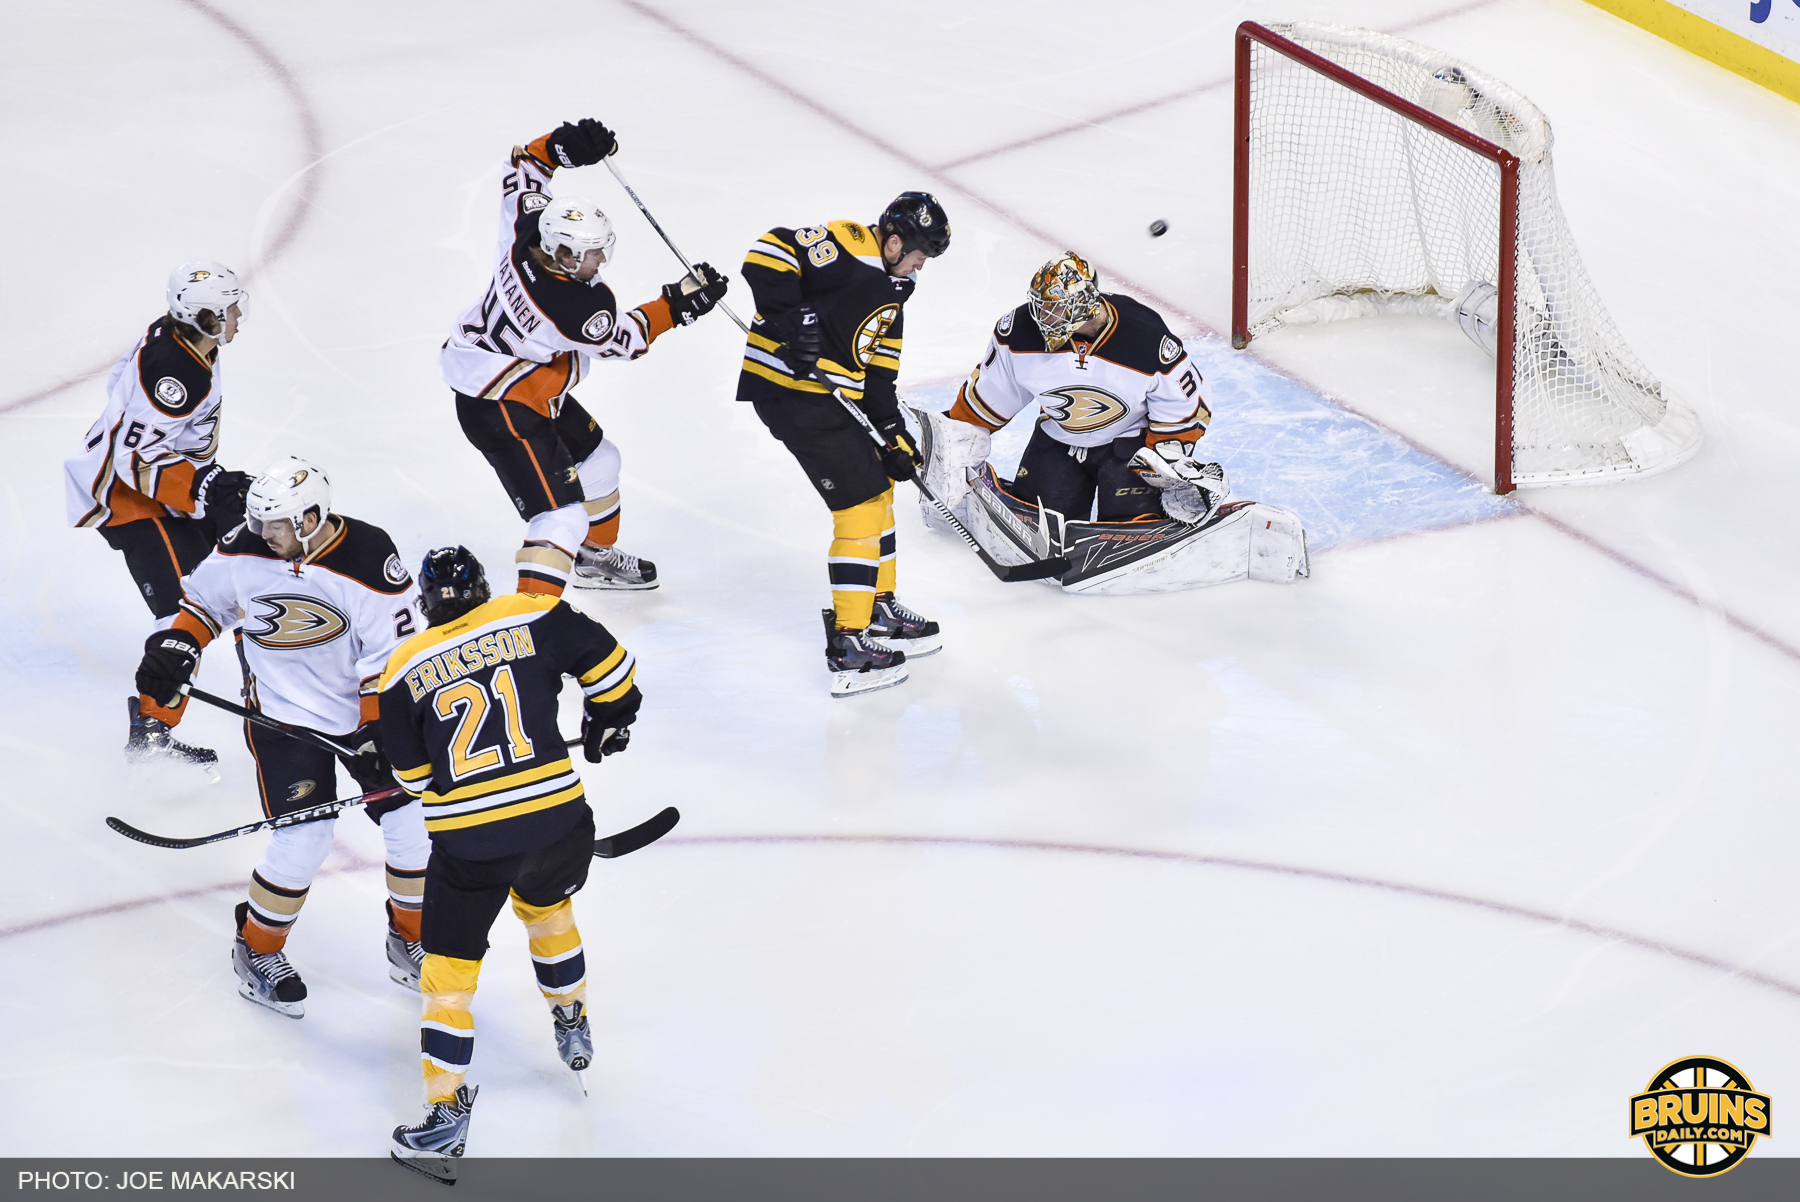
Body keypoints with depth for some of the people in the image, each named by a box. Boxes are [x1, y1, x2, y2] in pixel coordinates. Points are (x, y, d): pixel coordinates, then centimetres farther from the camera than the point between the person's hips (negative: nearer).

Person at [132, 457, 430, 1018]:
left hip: (364, 712, 1)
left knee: (413, 825, -1)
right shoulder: (246, 551, -15)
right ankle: (257, 950, 11)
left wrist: (381, 732, -17)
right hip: (284, 715, -1)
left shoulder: (369, 561, -22)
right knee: (304, 839, -12)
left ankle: (410, 946, 22)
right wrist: (174, 649, -8)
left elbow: (394, 656, -15)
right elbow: (203, 599, 6)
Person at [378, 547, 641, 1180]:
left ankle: (447, 1114, 2)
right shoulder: (531, 617, 1)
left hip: (467, 843, -2)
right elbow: (608, 664, 5)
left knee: (449, 969, 7)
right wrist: (608, 718, 24)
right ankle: (573, 1026, 49)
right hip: (558, 821, 3)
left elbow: (412, 771, 9)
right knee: (545, 905, 34)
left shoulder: (405, 669, 2)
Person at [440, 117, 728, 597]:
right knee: (561, 515, -17)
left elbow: (526, 162, 1)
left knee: (597, 458, 29)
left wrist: (563, 145, -15)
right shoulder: (575, 309, -33)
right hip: (500, 409, -10)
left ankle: (596, 555, 53)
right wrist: (679, 302, -8)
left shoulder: (528, 229, -15)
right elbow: (621, 340, -12)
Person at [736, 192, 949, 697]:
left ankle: (879, 606, 38)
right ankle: (847, 645, -4)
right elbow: (770, 251, -26)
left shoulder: (891, 293, 15)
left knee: (878, 485, 21)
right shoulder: (843, 246, -14)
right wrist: (789, 317, -32)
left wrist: (892, 430, 7)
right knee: (860, 504, -8)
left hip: (831, 394, 10)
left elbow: (878, 373, 17)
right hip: (788, 387, -10)